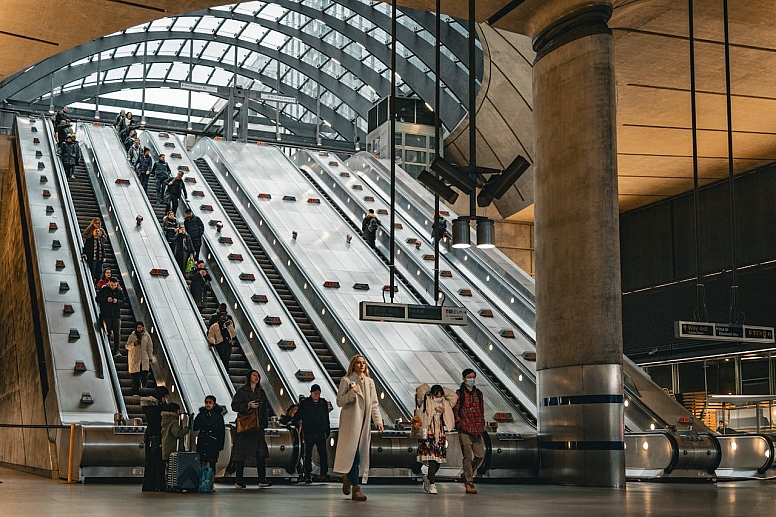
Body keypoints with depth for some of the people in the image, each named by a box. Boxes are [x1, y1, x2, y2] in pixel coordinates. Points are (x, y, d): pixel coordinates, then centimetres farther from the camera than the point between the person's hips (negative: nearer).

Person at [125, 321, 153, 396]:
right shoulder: (132, 336, 6)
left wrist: (151, 358, 3)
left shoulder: (147, 336, 8)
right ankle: (135, 392, 3)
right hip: (134, 360, -1)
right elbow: (126, 346, 7)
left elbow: (150, 347, 9)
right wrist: (134, 344, -12)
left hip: (144, 360, 1)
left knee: (144, 375, -13)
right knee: (135, 378, -3)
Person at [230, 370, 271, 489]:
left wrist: (264, 421, 9)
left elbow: (265, 408, 21)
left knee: (261, 453, -2)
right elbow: (234, 406, -4)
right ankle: (239, 481, 2)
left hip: (258, 426, 5)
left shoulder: (261, 393, 17)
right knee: (241, 453, -3)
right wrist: (248, 405, -16)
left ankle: (262, 480, -2)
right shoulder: (242, 391, 1)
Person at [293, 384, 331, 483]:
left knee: (323, 454, -4)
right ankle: (307, 475, 5)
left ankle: (324, 473, 2)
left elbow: (326, 418, 17)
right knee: (308, 454, 1)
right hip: (308, 433, -2)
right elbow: (297, 416, 7)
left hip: (321, 433, 2)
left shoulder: (323, 403, 10)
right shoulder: (305, 403, 1)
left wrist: (328, 431, 16)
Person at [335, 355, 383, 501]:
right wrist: (352, 393, -17)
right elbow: (339, 401, -3)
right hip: (350, 422, -5)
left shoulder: (369, 382, 14)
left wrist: (378, 420, 4)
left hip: (364, 423, 5)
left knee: (362, 454, 4)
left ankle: (347, 476, 27)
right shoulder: (346, 381, 0)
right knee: (354, 454, -12)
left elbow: (374, 403, 14)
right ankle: (356, 489, -11)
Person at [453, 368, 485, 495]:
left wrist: (482, 425, 11)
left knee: (480, 455, 1)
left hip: (477, 430, 5)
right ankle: (469, 483, 1)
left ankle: (466, 474, 23)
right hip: (465, 431, -5)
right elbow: (455, 411, -1)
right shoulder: (459, 394, 2)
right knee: (468, 456, -5)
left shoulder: (478, 394, 17)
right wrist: (460, 424, -11)